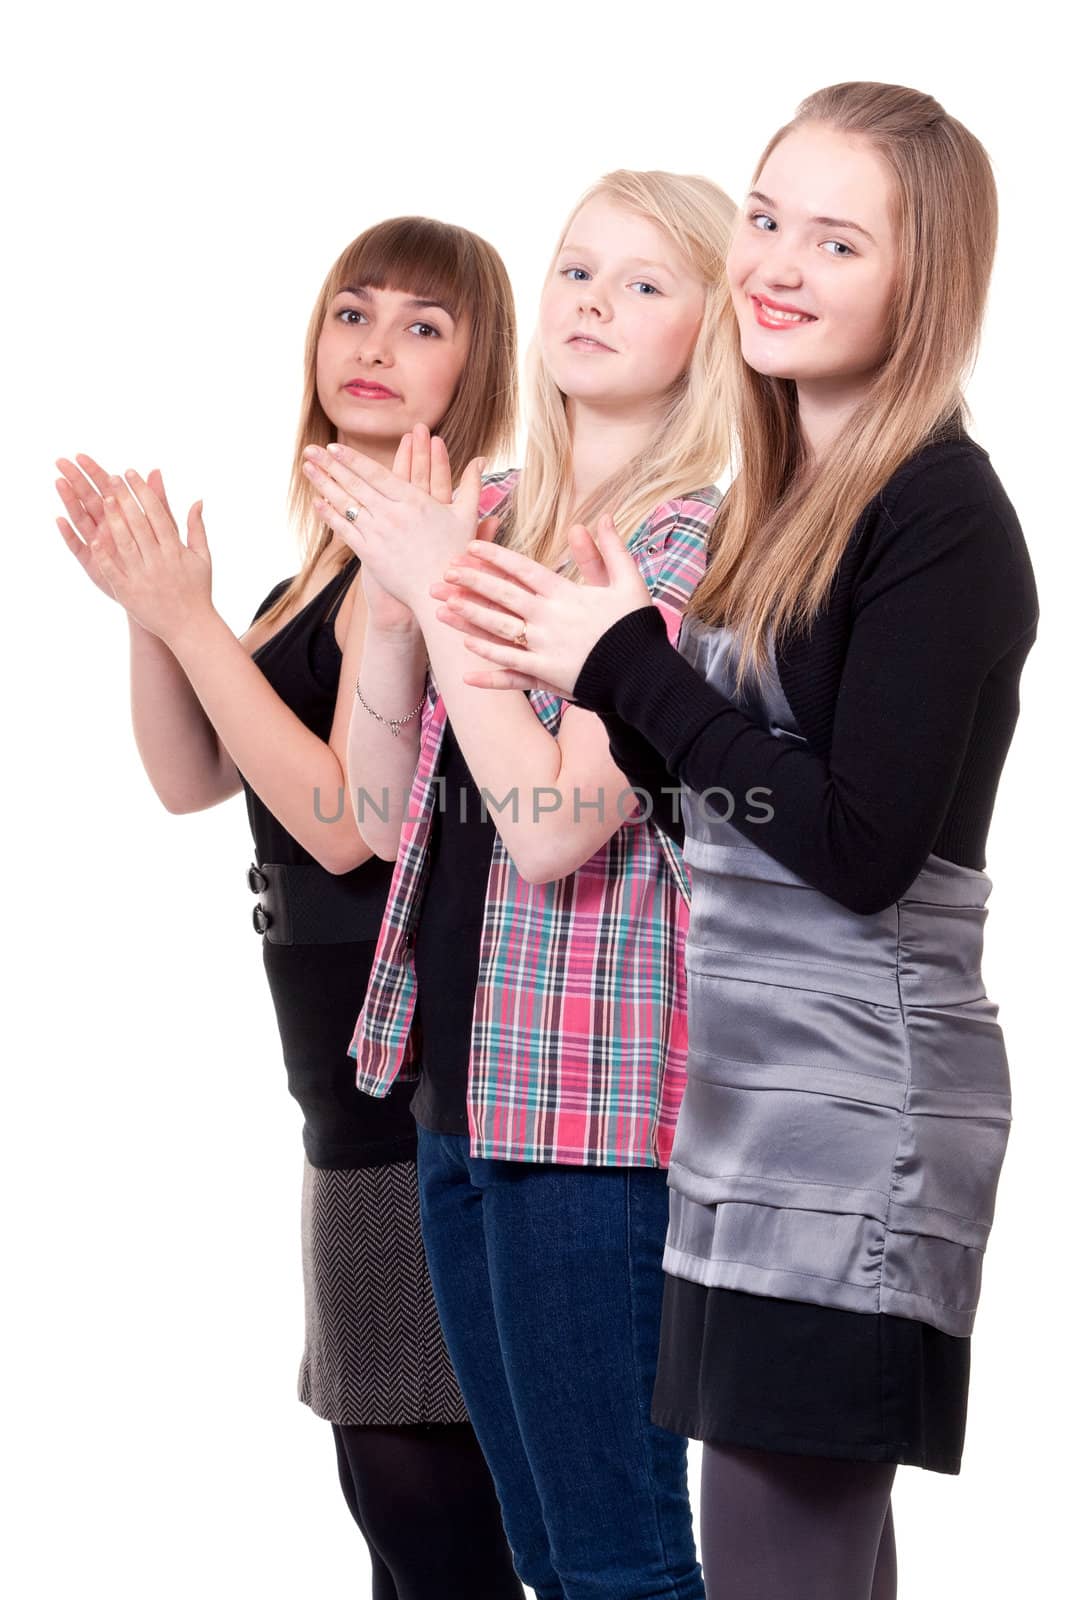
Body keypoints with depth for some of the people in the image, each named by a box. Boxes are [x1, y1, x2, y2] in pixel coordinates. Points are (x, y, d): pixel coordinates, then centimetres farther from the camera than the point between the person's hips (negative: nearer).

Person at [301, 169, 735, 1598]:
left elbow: (551, 827, -20)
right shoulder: (487, 515, 11)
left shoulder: (698, 545, -11)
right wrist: (393, 588, -2)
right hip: (457, 1075, 8)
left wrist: (439, 584, -14)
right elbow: (386, 815, 10)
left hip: (594, 1101, -8)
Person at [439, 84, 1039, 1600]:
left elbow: (866, 847, -18)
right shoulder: (779, 496, 14)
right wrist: (584, 670, 3)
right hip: (755, 1079, 8)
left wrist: (631, 669, -12)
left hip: (858, 1102, -8)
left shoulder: (942, 515, -12)